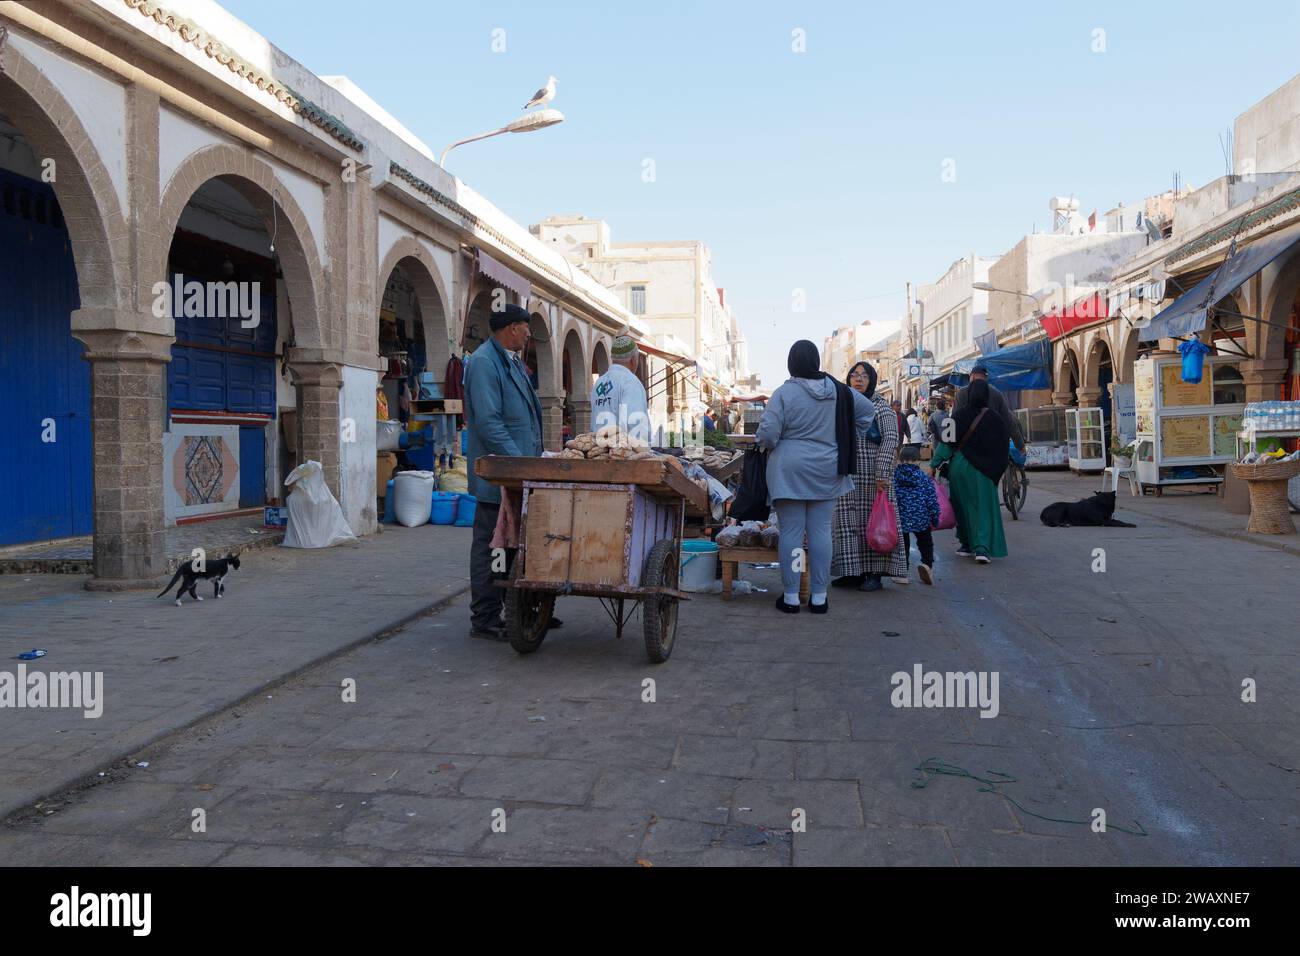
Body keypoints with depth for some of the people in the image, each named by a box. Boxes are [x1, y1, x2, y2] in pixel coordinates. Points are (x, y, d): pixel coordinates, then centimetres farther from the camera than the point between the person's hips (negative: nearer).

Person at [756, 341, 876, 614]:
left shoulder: (784, 393, -11)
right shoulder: (839, 391, 4)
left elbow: (768, 433, -14)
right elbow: (868, 410, 15)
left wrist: (762, 442, 8)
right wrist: (850, 442, 21)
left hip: (790, 471, -3)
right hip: (827, 472, 4)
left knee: (791, 533, 2)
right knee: (821, 532, 7)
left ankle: (791, 597, 8)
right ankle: (819, 597, 13)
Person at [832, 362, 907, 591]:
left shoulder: (881, 407, 0)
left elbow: (890, 439, -8)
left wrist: (881, 474, -17)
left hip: (872, 476, -4)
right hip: (847, 476, 4)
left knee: (872, 521, 0)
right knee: (847, 522, 4)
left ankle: (875, 573, 6)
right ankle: (853, 572, 12)